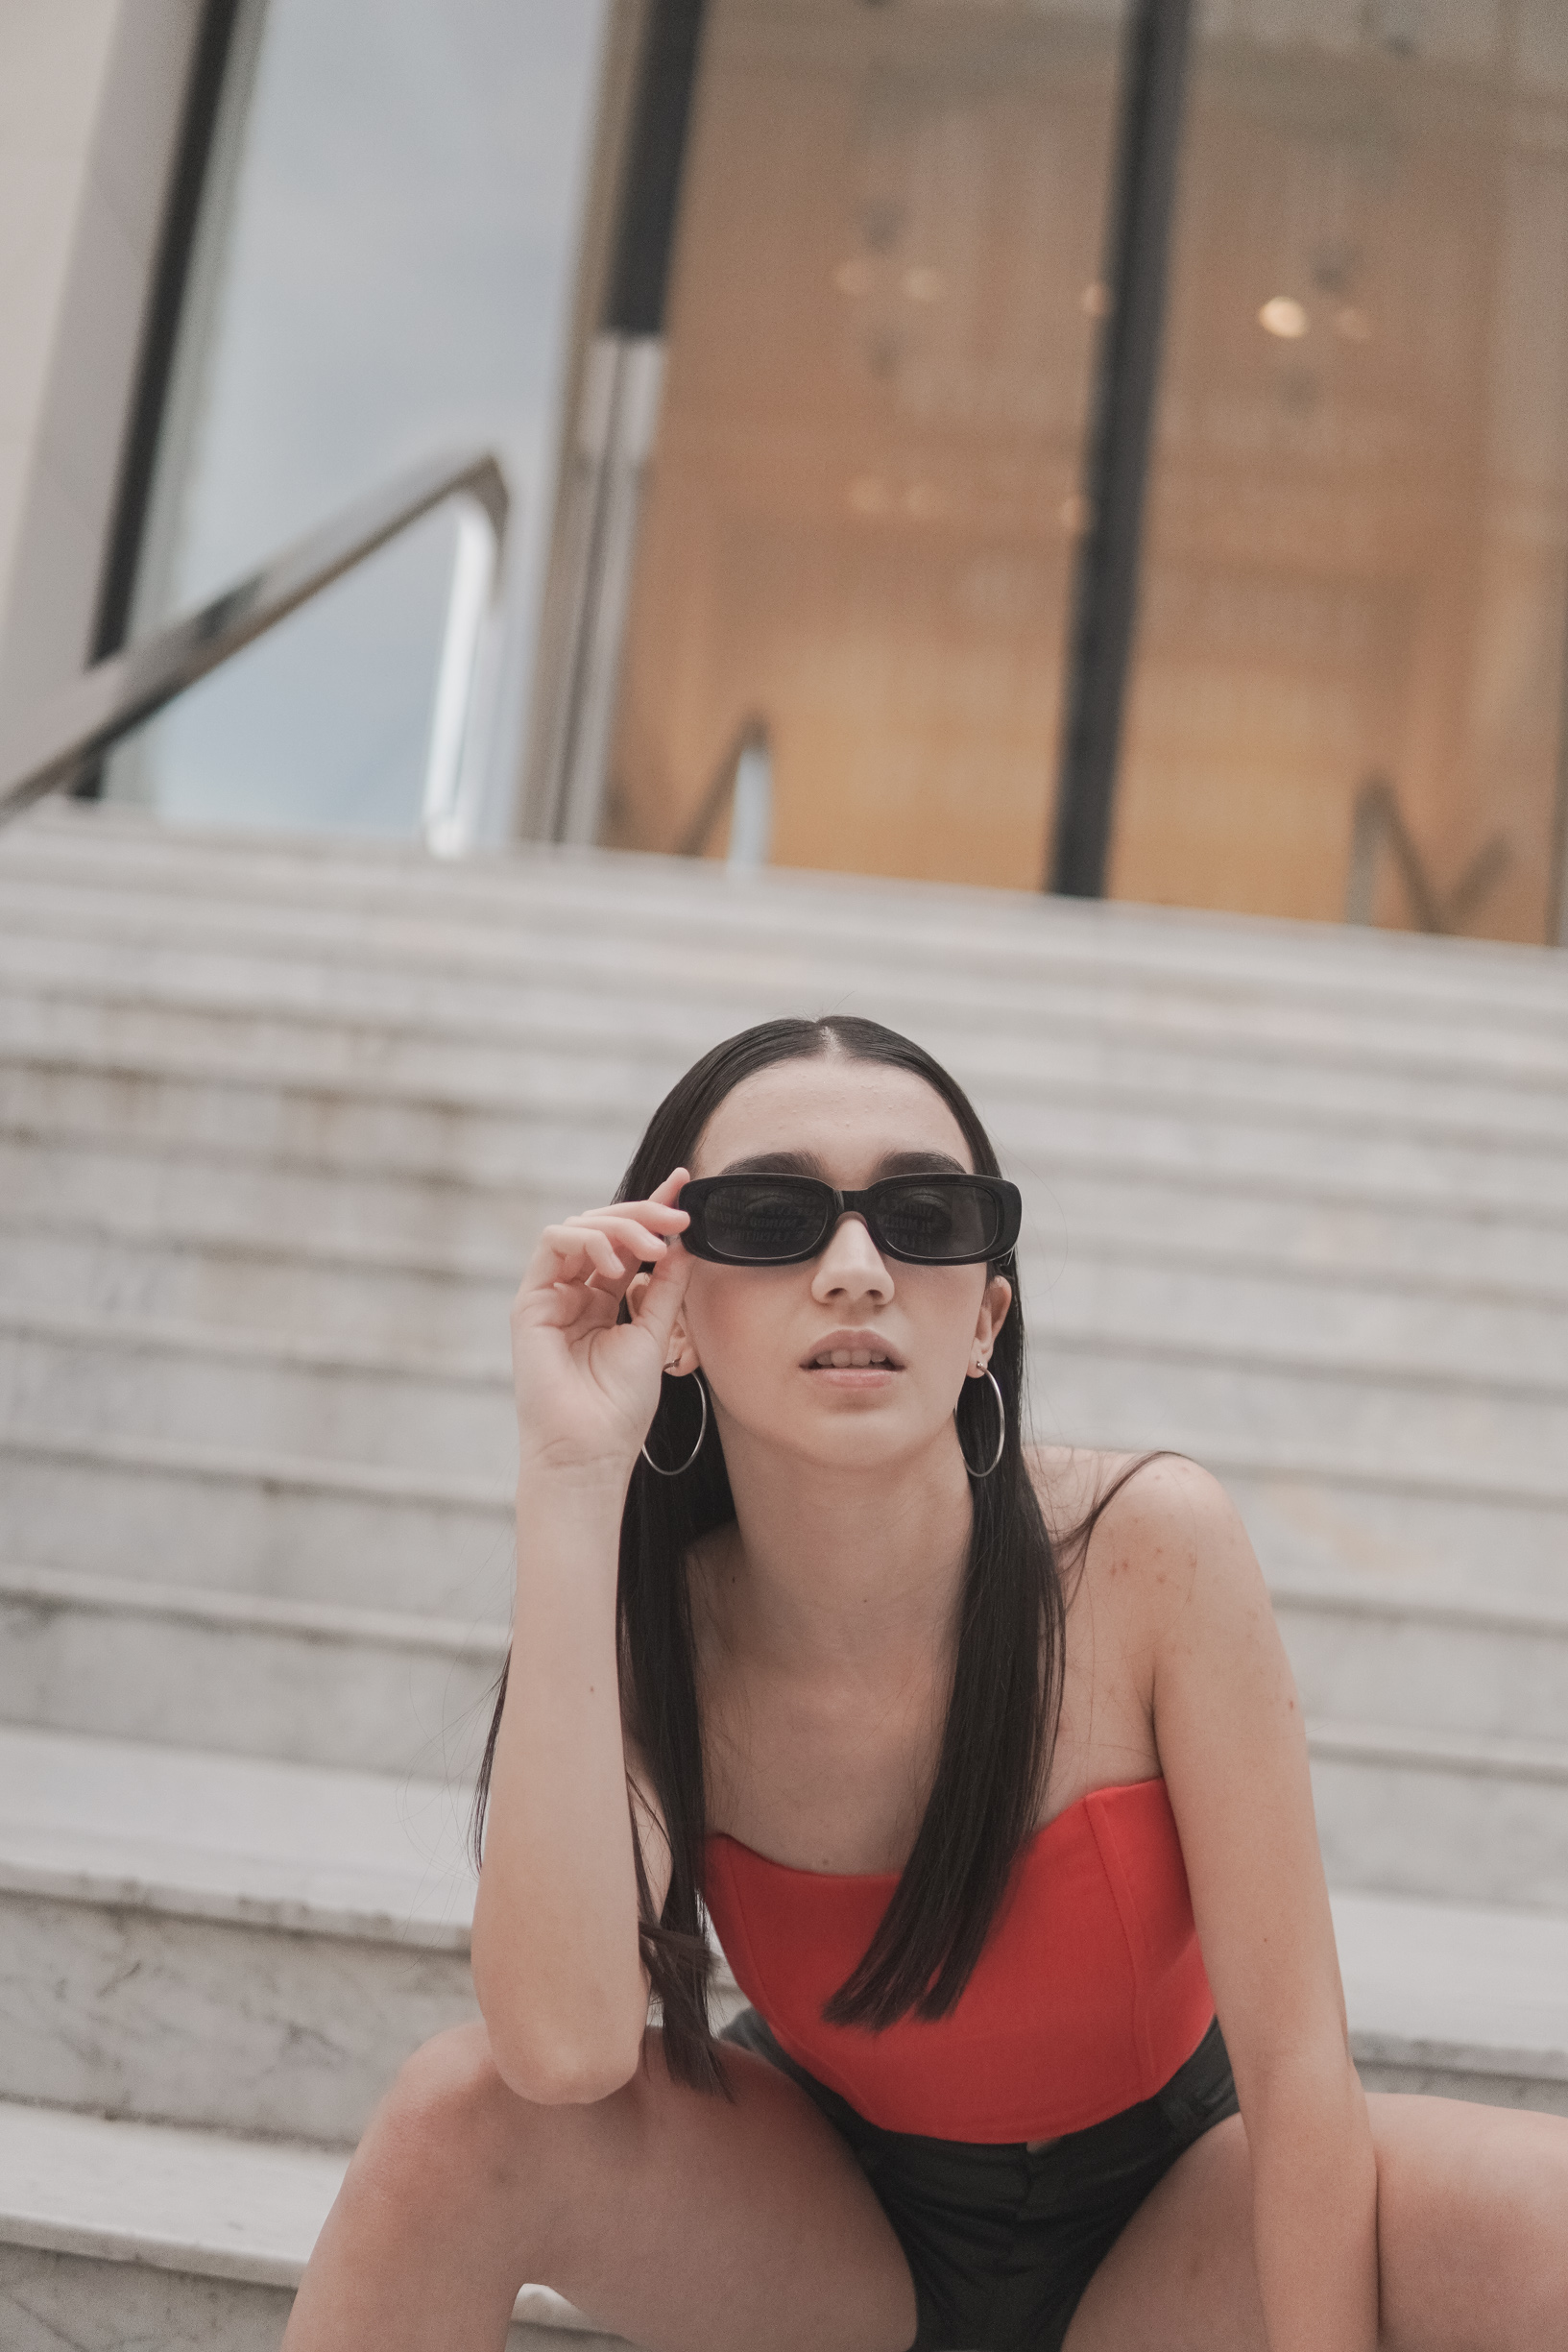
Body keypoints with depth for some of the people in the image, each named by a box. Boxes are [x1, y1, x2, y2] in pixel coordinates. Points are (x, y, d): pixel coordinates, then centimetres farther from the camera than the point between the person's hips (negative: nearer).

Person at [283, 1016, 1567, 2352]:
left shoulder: (1150, 1548, -24)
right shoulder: (656, 1622, -18)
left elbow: (1295, 2057, -20)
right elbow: (565, 2044, -36)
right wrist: (572, 1477, -36)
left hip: (1168, 2213, 0)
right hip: (833, 2230, 1)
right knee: (458, 2111, -26)